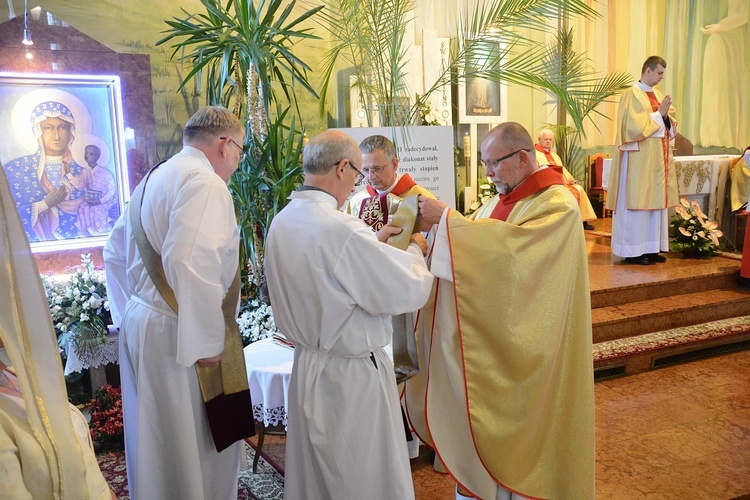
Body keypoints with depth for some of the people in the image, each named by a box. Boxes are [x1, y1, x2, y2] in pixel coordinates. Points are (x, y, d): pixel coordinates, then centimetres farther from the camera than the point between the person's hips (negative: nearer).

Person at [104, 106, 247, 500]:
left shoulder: (155, 179, 15)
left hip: (139, 323, 10)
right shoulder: (204, 182, -16)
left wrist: (129, 311, 24)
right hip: (175, 335, -10)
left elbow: (114, 252, 23)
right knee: (203, 448, 4)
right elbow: (191, 264, -30)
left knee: (153, 439, 22)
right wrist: (206, 340, -23)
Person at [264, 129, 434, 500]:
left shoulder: (282, 222, 0)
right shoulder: (342, 229, -27)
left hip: (307, 363, 9)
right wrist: (414, 251, -1)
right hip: (352, 374, -8)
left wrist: (375, 239, 16)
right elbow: (409, 292, -20)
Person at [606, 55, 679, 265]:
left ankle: (651, 248, 14)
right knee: (636, 201, -6)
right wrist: (658, 114, -11)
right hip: (640, 158, -8)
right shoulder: (632, 94, -7)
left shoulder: (658, 95, 17)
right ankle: (633, 250, -1)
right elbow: (635, 126, -17)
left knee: (655, 199, 8)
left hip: (658, 157, 8)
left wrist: (666, 115, -3)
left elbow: (670, 125, 17)